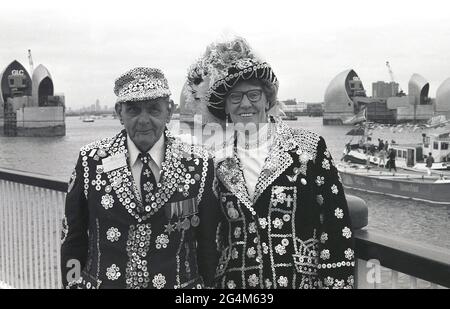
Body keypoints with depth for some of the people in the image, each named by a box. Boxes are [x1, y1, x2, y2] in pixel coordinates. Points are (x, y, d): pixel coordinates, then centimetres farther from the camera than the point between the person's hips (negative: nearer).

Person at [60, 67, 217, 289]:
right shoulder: (91, 160, -6)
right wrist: (73, 282, -2)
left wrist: (209, 283, -3)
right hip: (102, 282, 1)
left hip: (179, 283, 0)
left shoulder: (199, 165, -8)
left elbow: (209, 243, -3)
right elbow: (72, 238, 0)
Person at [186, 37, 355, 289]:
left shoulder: (309, 148, -6)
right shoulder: (219, 162, 3)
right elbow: (214, 236, 10)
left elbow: (336, 225, -7)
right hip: (233, 281, 2)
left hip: (301, 280, -2)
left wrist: (336, 283, -10)